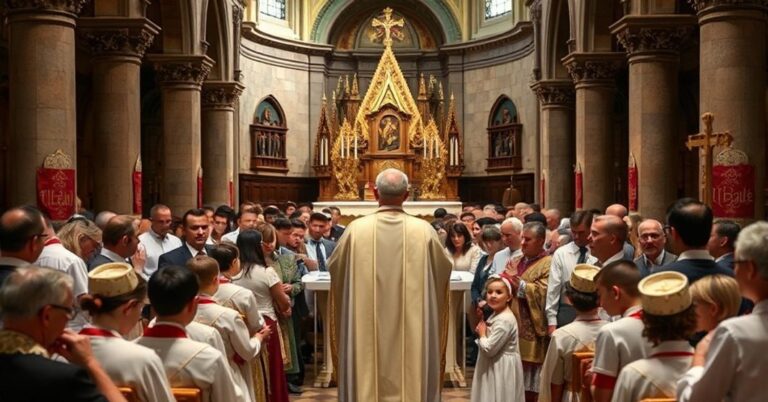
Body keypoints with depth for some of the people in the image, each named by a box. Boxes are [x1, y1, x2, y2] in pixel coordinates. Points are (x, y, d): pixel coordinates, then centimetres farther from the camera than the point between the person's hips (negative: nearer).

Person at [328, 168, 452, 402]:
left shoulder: (357, 229, -8)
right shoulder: (424, 230, -7)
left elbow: (334, 268, 7)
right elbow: (444, 269, 8)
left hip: (366, 328, 0)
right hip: (413, 328, 0)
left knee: (366, 378, 11)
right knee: (413, 378, 11)